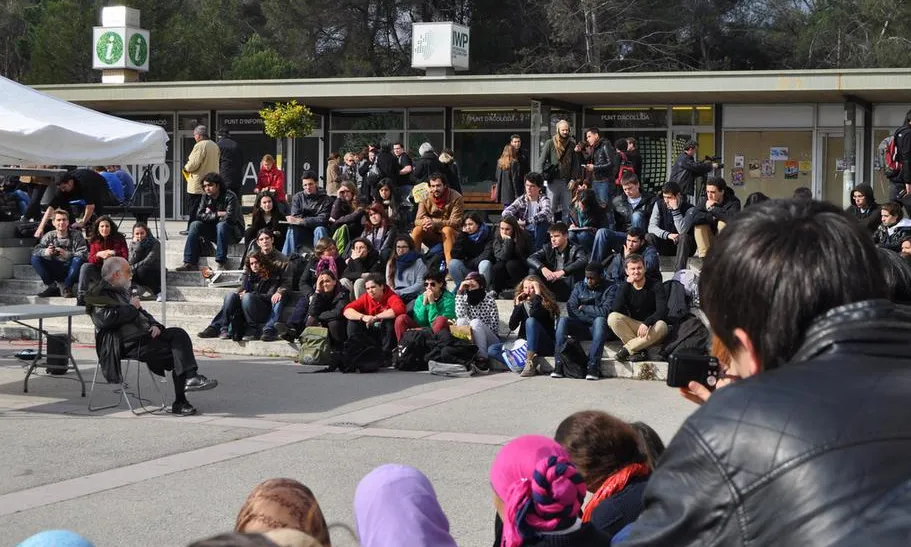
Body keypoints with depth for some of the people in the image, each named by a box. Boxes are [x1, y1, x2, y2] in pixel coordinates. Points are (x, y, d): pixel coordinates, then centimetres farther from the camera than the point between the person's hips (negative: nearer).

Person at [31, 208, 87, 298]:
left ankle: (66, 288, -18)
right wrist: (45, 252, -30)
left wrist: (67, 254, -33)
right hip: (54, 271, 3)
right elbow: (35, 250, -7)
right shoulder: (49, 236, 4)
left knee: (78, 260, -33)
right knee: (35, 258, -15)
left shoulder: (76, 235, -4)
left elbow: (84, 254, -16)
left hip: (70, 271, -3)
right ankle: (51, 286, -10)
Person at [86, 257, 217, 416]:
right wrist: (132, 308, -10)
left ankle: (191, 377, -26)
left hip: (145, 335, 9)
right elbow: (106, 318, -23)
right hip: (128, 344, -9)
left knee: (179, 334, -17)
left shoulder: (122, 291, 26)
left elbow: (142, 313, 30)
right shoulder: (99, 294, -4)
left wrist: (155, 325, 8)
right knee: (177, 353, -21)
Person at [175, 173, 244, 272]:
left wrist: (210, 215, -13)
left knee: (222, 225, -37)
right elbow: (199, 216, -8)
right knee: (195, 225, -15)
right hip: (214, 231, 6)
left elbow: (229, 218, -29)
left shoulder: (229, 197, -16)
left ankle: (220, 263, -36)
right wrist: (218, 214, -17)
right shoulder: (206, 198, 3)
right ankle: (190, 263, -23)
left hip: (233, 232, -6)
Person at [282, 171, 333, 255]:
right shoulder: (297, 197, 1)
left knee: (320, 230, -34)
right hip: (303, 231, 2)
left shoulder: (326, 199, -8)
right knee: (292, 231, -27)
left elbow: (322, 220, -18)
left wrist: (301, 221, -29)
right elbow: (295, 217, -9)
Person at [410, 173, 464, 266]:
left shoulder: (456, 198, -13)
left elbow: (456, 222, -20)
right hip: (431, 235, 3)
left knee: (447, 230, -35)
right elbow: (417, 220, -5)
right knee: (417, 230, -22)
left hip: (451, 234, -3)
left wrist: (434, 222, -33)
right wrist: (424, 222, -32)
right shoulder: (426, 198, -2)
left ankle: (449, 264, -42)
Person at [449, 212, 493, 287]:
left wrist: (469, 263, -10)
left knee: (485, 263, -35)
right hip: (468, 270, 3)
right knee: (453, 263, -21)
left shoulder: (487, 235, -6)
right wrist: (462, 235, -11)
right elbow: (455, 256, -7)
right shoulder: (463, 237, 4)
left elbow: (487, 255, -18)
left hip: (484, 270, -3)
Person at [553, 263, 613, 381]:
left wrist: (584, 308, -3)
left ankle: (593, 366, -42)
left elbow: (606, 312, -13)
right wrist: (594, 312, -10)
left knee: (600, 320, -36)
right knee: (562, 320, -25)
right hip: (580, 328, 3)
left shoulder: (608, 289, 2)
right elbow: (571, 310, 1)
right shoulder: (579, 286, 14)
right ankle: (559, 364, -33)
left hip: (599, 329, -3)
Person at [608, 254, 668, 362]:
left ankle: (626, 349, -27)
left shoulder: (656, 285, -6)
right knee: (612, 318, -24)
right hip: (633, 326, 2)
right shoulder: (624, 287, 0)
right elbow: (616, 310, -17)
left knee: (661, 326, -36)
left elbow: (662, 311, -18)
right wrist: (627, 284, -21)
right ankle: (637, 350, -28)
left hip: (651, 327, -2)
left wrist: (646, 323, -35)